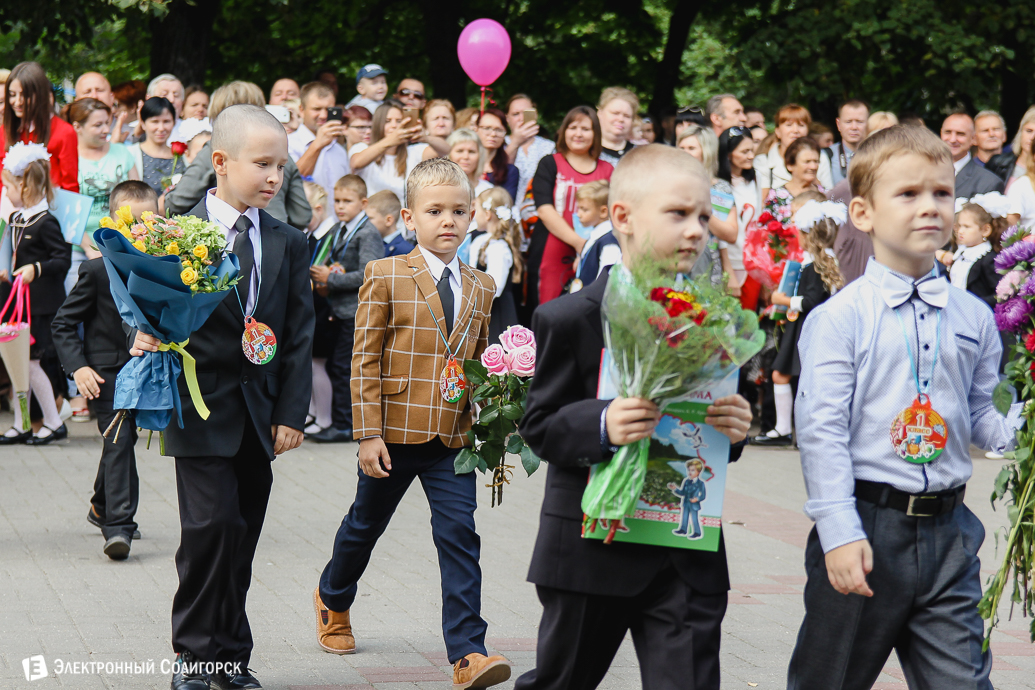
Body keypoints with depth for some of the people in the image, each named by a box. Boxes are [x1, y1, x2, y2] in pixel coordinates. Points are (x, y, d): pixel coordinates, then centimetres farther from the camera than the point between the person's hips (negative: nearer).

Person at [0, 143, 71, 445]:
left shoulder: (45, 222, -16)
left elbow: (64, 259, -19)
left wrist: (36, 269, -30)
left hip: (42, 303, -9)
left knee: (31, 361, -7)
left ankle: (53, 423, 5)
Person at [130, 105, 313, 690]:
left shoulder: (289, 243, 9)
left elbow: (299, 333, 8)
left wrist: (291, 412, 2)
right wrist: (148, 336, -21)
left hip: (258, 413, 4)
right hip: (202, 406, -4)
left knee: (242, 536, 7)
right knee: (212, 525, -14)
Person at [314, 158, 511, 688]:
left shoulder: (481, 288, 8)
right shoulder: (385, 277, -5)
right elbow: (365, 361, -7)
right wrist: (368, 433, -12)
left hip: (453, 437, 2)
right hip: (394, 431, -2)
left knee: (459, 534, -8)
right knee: (366, 524, 16)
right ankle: (333, 599, 44)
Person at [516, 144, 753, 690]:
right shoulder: (571, 319, -7)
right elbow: (539, 425, -8)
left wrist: (734, 428, -11)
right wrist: (601, 425, -28)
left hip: (689, 555, 3)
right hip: (592, 549, -3)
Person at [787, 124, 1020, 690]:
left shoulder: (973, 318, 8)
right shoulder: (839, 318, -7)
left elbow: (979, 411, 14)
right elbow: (821, 430, -11)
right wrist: (840, 533, -17)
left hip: (948, 533, 4)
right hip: (866, 526, -4)